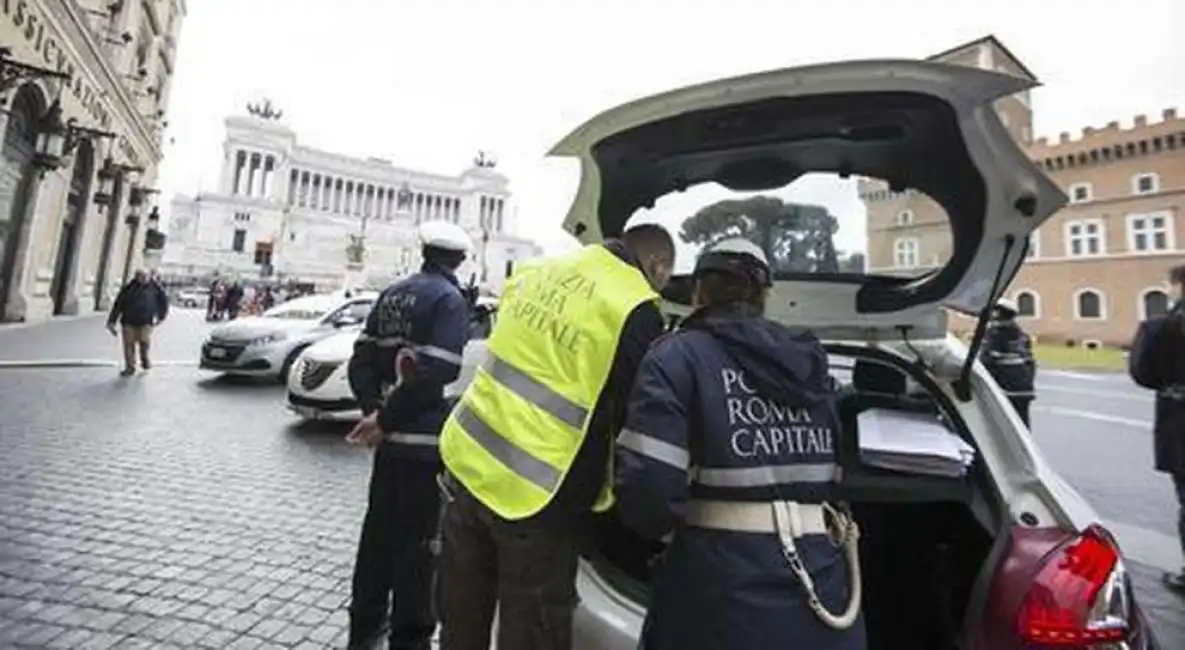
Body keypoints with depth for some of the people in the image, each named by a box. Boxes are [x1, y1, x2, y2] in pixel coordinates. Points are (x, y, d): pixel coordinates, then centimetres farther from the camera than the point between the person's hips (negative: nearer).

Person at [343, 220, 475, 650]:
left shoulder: (392, 294, 9)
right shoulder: (448, 299, -14)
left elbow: (362, 360, 7)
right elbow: (435, 374, -24)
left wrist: (376, 411, 0)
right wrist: (385, 418, -13)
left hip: (391, 436, 7)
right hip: (426, 439, -7)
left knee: (379, 528, 20)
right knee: (416, 539, 6)